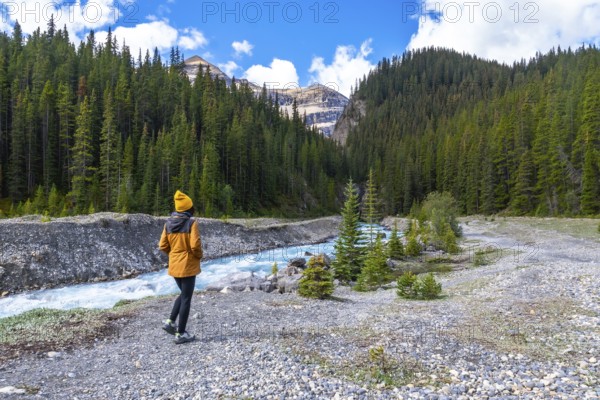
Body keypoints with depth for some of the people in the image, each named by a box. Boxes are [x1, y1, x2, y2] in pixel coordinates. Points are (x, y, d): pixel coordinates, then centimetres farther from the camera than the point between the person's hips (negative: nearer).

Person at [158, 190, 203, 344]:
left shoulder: (168, 223, 2)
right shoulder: (192, 222, -16)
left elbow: (162, 246, 4)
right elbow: (195, 245, -21)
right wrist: (199, 256, -2)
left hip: (174, 266, 6)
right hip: (188, 266, -6)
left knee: (183, 294, 25)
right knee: (186, 298, 4)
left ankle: (170, 322, 19)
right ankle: (181, 334, 10)